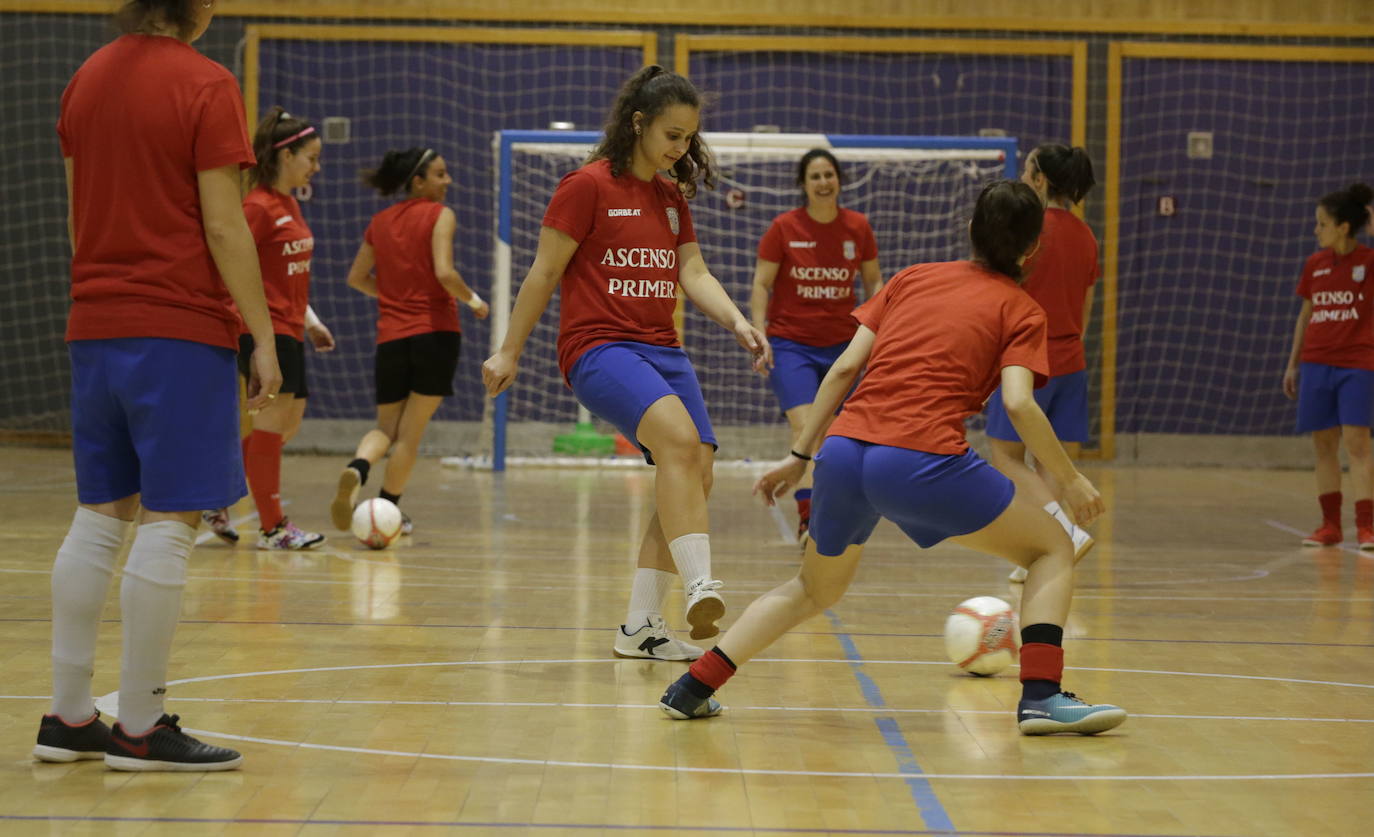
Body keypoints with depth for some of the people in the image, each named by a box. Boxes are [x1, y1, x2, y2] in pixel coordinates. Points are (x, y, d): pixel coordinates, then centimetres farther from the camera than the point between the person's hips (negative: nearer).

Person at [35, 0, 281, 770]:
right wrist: (264, 337, -8)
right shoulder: (205, 85, -10)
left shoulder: (88, 78, 11)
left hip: (95, 327, 7)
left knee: (100, 516, 12)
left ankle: (69, 717, 14)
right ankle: (141, 728, -1)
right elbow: (224, 228, -12)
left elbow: (77, 216, 16)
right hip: (182, 330, -7)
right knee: (170, 521, -3)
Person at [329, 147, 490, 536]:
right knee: (411, 431, 6)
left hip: (390, 335, 4)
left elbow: (356, 277, 16)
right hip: (436, 332, -4)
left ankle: (357, 468, -19)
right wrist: (473, 301, -1)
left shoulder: (380, 222, 11)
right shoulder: (440, 215, -5)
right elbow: (444, 273, -17)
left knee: (386, 427, 12)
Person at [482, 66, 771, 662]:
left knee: (694, 477, -3)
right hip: (597, 346, -8)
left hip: (662, 350, 8)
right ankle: (700, 587, -42)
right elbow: (543, 275, -2)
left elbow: (694, 275, 11)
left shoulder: (673, 197, 17)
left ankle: (641, 626, 7)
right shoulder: (589, 186, -4)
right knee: (679, 435, -32)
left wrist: (737, 323, -6)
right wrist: (509, 353, 1)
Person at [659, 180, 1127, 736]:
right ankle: (1040, 697, -4)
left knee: (814, 589, 29)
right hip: (923, 459, -5)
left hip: (844, 453, 5)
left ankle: (692, 689, 19)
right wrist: (1070, 481, 5)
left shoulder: (911, 278, 22)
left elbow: (844, 368, 16)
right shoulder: (1021, 310, 10)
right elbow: (1018, 403, -6)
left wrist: (800, 455, 20)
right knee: (1053, 549, 13)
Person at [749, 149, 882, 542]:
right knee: (804, 426, -20)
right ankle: (807, 518, -23)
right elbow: (761, 285, -4)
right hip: (791, 343, -3)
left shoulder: (858, 227, 1)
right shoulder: (784, 228, -6)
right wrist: (759, 334, -14)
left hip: (842, 345, 3)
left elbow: (873, 281, 11)